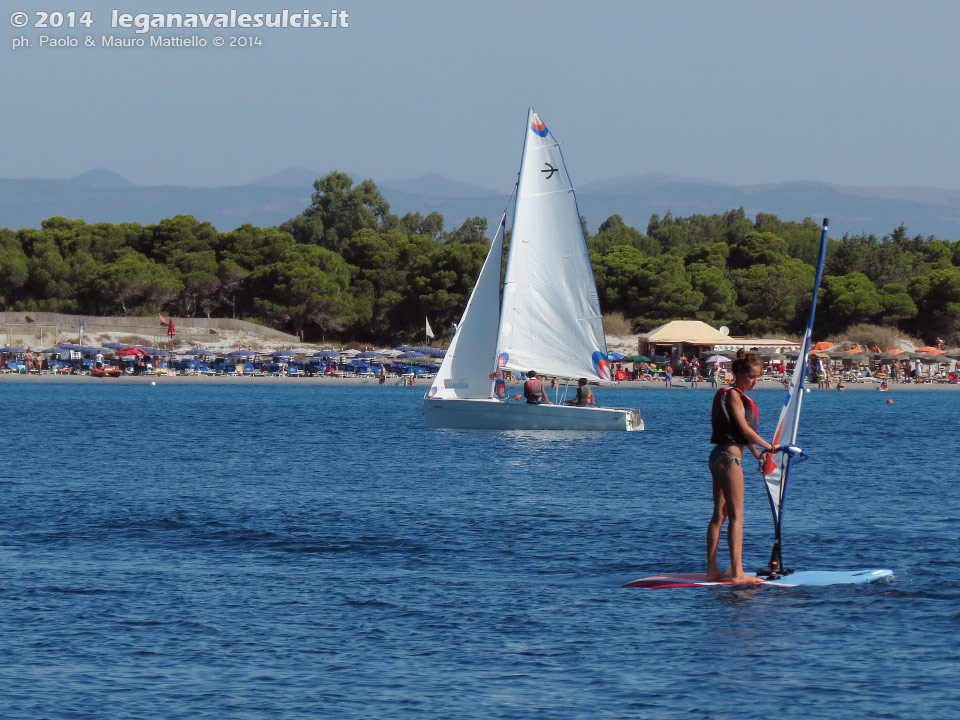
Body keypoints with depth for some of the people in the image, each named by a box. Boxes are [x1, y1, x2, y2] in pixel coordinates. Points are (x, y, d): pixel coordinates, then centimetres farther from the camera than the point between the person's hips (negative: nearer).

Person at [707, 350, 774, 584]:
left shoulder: (738, 395, 17)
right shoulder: (733, 394, -11)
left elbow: (743, 430, 24)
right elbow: (744, 428, -14)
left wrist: (757, 453, 28)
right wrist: (769, 446, -6)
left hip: (720, 457, 10)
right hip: (729, 456, -10)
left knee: (719, 515, 9)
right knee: (736, 516, -10)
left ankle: (712, 570, 10)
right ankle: (737, 572, -13)